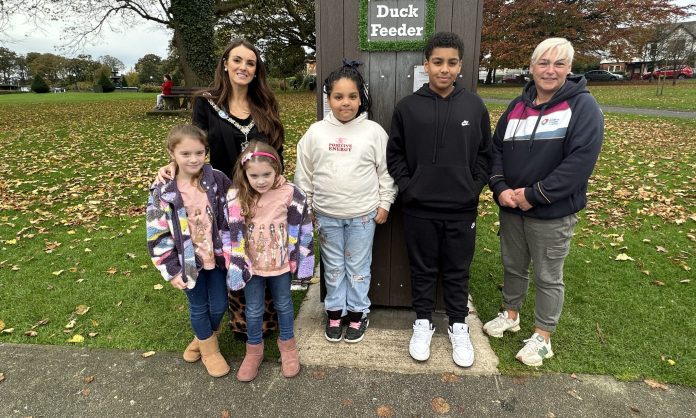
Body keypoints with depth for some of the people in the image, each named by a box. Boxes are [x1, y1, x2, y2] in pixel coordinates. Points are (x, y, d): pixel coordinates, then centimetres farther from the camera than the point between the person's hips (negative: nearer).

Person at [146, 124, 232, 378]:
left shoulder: (218, 181, -10)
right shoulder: (162, 192, -13)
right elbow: (158, 236, -8)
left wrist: (231, 253, -1)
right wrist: (171, 270, -9)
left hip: (216, 256, 1)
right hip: (188, 261, -1)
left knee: (219, 305, 12)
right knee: (198, 307, 15)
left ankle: (204, 338, 45)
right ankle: (209, 349, 41)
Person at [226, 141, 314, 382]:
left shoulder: (290, 194, -19)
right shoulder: (235, 198, -16)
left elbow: (303, 229, -10)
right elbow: (232, 235, -10)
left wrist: (302, 261, -6)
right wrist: (235, 267, -8)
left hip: (281, 263, 0)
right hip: (251, 265, 1)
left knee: (283, 304, 20)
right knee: (253, 310, 17)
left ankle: (287, 345, 43)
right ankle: (254, 350, 40)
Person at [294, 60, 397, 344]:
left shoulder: (373, 131, -5)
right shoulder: (316, 132, -2)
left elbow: (386, 171, 1)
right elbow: (304, 172, 5)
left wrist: (384, 203, 0)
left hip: (363, 214, -1)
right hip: (326, 215, 2)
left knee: (358, 267, 11)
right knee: (333, 267, 16)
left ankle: (357, 314, 30)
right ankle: (334, 313, 32)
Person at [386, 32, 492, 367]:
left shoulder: (475, 106, 1)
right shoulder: (407, 107, -2)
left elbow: (485, 154, 8)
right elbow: (394, 155, 3)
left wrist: (474, 188, -3)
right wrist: (407, 187, -7)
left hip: (462, 209, 1)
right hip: (419, 208, 0)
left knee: (458, 271, 13)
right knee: (422, 270, 13)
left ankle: (458, 326, 32)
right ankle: (423, 322, 32)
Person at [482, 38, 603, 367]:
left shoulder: (583, 106, -10)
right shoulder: (518, 106, 7)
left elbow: (580, 161, -19)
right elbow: (497, 148, 7)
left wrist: (534, 195, -20)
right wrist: (500, 188, -9)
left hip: (553, 213, -5)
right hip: (510, 207, 5)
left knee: (548, 277, 9)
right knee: (513, 265, 20)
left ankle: (542, 337, 27)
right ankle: (511, 314, 41)